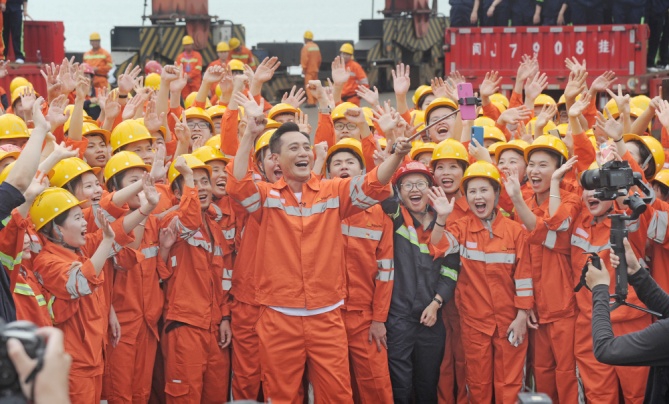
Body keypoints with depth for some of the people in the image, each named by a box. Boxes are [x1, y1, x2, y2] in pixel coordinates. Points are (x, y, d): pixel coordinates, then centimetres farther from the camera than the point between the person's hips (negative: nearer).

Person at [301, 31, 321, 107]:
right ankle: (314, 101, 16)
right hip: (315, 69, 7)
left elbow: (304, 59, -17)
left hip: (309, 70, -7)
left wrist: (303, 68, -8)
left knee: (308, 86, -8)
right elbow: (319, 59, 12)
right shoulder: (316, 47, 9)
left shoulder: (306, 47, -13)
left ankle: (310, 102, -16)